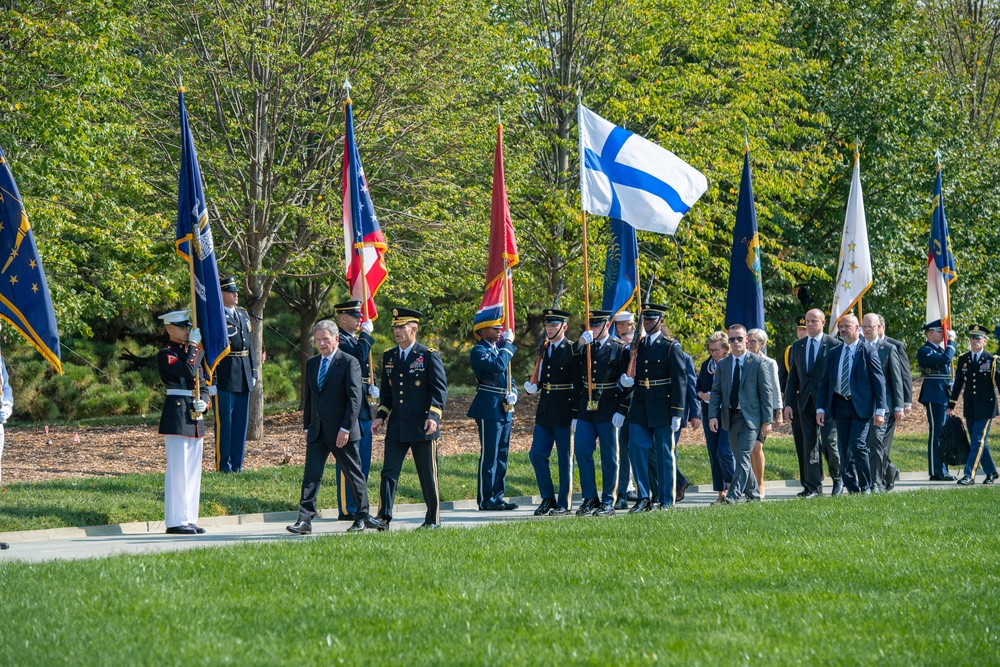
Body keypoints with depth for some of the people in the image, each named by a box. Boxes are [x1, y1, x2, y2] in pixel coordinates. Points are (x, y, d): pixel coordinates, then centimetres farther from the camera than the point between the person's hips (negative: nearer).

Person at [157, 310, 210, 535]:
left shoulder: (191, 353, 18)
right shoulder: (166, 355, -6)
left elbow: (203, 385, 19)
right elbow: (188, 371, -22)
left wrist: (203, 402, -1)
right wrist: (195, 346, -12)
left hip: (195, 416, 8)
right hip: (177, 417, -8)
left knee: (193, 470, 9)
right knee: (178, 469, -8)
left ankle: (190, 519, 14)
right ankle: (175, 521, -6)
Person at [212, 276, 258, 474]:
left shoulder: (243, 314, 15)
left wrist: (253, 373, 16)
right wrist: (211, 381, -16)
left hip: (243, 379, 7)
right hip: (224, 378, -7)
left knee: (241, 422, 10)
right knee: (224, 422, -2)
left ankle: (237, 465, 17)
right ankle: (223, 465, 5)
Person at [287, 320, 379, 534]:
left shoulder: (349, 363, -8)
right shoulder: (312, 364, 12)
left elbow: (355, 398, -13)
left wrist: (345, 428, -18)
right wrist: (307, 426, 12)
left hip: (341, 433, -5)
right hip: (317, 432, 5)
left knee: (354, 474, 7)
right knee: (311, 475, -4)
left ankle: (362, 516, 20)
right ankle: (305, 520, -8)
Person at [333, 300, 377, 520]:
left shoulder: (355, 340, 19)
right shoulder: (340, 340, -11)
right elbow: (357, 357, -28)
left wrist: (372, 388, 11)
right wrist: (366, 334, -17)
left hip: (363, 409, 10)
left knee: (363, 461, 13)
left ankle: (359, 507, 19)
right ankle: (346, 510, -4)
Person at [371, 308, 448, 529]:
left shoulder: (429, 355, -6)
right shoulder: (388, 357, 10)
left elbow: (440, 389, -9)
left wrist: (433, 416, -22)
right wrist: (380, 416, 6)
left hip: (422, 427, -4)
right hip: (396, 426, 4)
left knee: (428, 475, 5)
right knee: (389, 471, -5)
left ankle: (433, 519, 16)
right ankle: (384, 517, -7)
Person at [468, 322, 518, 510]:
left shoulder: (499, 349, 18)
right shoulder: (479, 351, -9)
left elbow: (508, 375, 23)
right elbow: (498, 366, -25)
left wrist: (513, 394, 3)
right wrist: (507, 344, -14)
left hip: (504, 410, 9)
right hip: (489, 410, -9)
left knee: (501, 455, 10)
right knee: (489, 455, -6)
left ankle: (497, 497, 15)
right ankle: (486, 500, -2)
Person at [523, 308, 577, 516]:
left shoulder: (572, 351, -8)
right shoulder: (544, 349, 12)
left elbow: (578, 385, -10)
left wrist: (576, 415, -14)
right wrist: (533, 386, -1)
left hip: (564, 413, -7)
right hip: (544, 412, 7)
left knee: (565, 459, 1)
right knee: (537, 454, 4)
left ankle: (563, 504, 8)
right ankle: (548, 499, 17)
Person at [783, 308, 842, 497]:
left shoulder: (833, 345, -3)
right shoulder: (797, 346, 11)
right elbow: (792, 377, 12)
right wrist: (788, 403, 5)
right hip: (805, 403, 5)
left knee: (829, 443, -5)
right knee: (809, 445, 5)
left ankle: (838, 479, 17)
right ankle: (813, 486, 9)